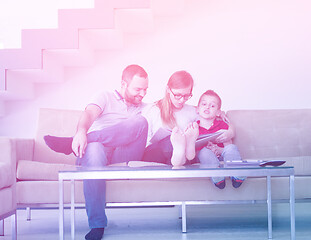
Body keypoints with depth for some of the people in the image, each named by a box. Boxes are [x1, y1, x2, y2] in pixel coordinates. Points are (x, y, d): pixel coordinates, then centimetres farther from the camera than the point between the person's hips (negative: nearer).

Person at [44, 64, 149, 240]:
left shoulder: (144, 109, 29)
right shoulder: (107, 97, 19)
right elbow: (89, 114, -1)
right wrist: (81, 132, -24)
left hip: (124, 156, 2)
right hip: (99, 152, -1)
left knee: (140, 122, -25)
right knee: (94, 149, -40)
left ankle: (71, 143, -26)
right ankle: (97, 224, -35)